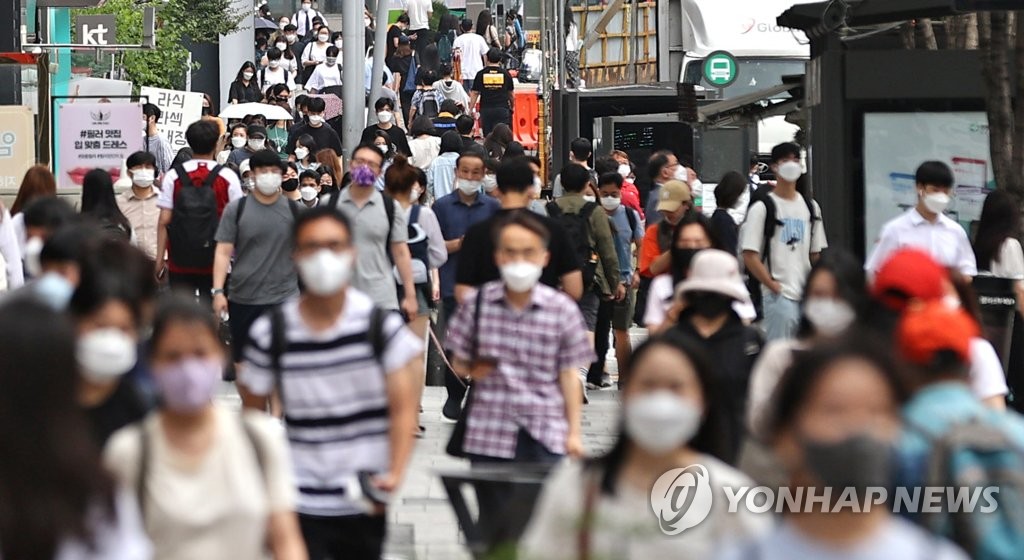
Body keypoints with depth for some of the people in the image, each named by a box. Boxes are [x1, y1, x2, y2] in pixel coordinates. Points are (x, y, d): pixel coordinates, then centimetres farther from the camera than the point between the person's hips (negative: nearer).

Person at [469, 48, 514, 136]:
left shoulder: (481, 74, 1)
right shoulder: (505, 74, 3)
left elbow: (474, 94, 3)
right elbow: (511, 94, 15)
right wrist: (512, 107, 32)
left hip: (486, 109, 0)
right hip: (502, 108, 0)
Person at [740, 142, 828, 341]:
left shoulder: (811, 206, 14)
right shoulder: (762, 208, -4)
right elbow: (749, 256, -9)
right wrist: (773, 286, -12)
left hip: (808, 295, 5)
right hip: (779, 295, -5)